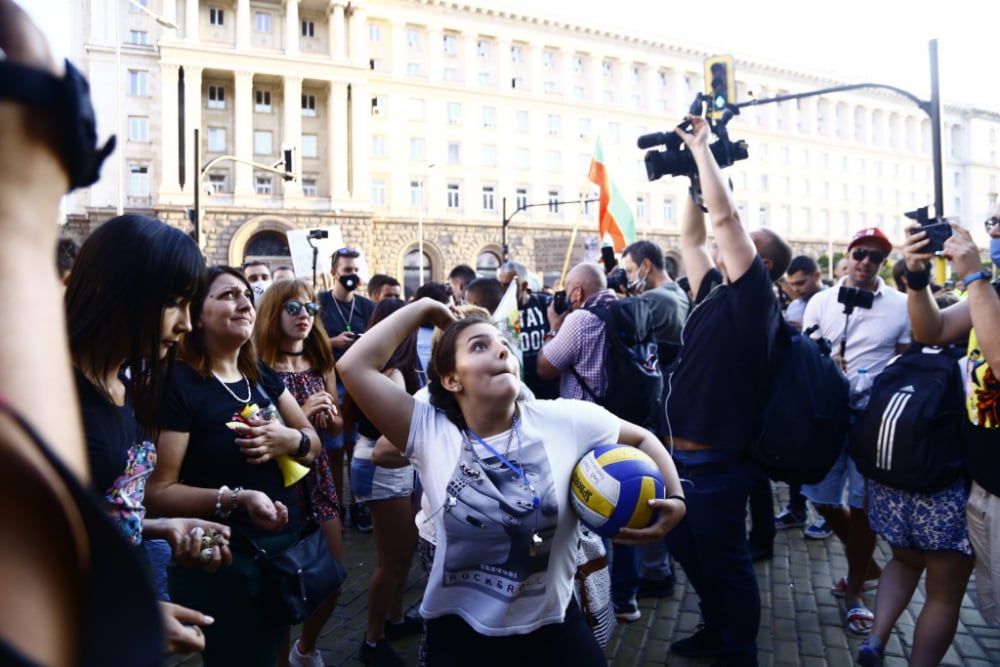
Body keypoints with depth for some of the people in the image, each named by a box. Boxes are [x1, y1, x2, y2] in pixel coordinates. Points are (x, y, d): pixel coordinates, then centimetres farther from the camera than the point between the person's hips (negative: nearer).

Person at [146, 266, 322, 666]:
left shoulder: (262, 376, 5)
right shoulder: (178, 385, -17)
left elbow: (314, 442, 8)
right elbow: (157, 491, -20)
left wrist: (289, 440, -14)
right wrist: (236, 498, -32)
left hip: (286, 549, 7)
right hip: (225, 562, -7)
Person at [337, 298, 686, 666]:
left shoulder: (565, 420, -10)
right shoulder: (429, 432, -11)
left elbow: (643, 439, 6)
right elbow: (354, 366, -18)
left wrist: (675, 499, -10)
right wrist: (423, 308, -11)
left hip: (552, 624, 1)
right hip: (458, 628, 0)